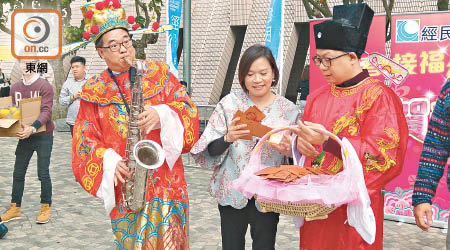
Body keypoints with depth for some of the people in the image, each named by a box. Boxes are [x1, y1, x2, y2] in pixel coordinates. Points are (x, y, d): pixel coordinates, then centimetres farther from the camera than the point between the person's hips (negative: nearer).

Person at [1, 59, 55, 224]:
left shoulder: (44, 86, -10)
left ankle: (45, 208, 15)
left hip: (43, 136, -5)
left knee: (43, 173, 1)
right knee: (18, 173, 7)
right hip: (24, 136, 5)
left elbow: (46, 111, -20)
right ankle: (15, 208, 18)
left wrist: (33, 128, -34)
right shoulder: (15, 87, 7)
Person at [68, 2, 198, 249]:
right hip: (124, 184, 1)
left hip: (166, 179, 0)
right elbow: (85, 139, 4)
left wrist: (162, 114, -18)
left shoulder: (158, 72, 6)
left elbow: (187, 107, 2)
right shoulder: (94, 92, 6)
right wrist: (109, 162, -13)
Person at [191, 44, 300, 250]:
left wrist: (289, 150, -16)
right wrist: (228, 138, -23)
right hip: (232, 192, 0)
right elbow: (212, 150, -3)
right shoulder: (229, 103, -1)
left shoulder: (288, 109, 1)